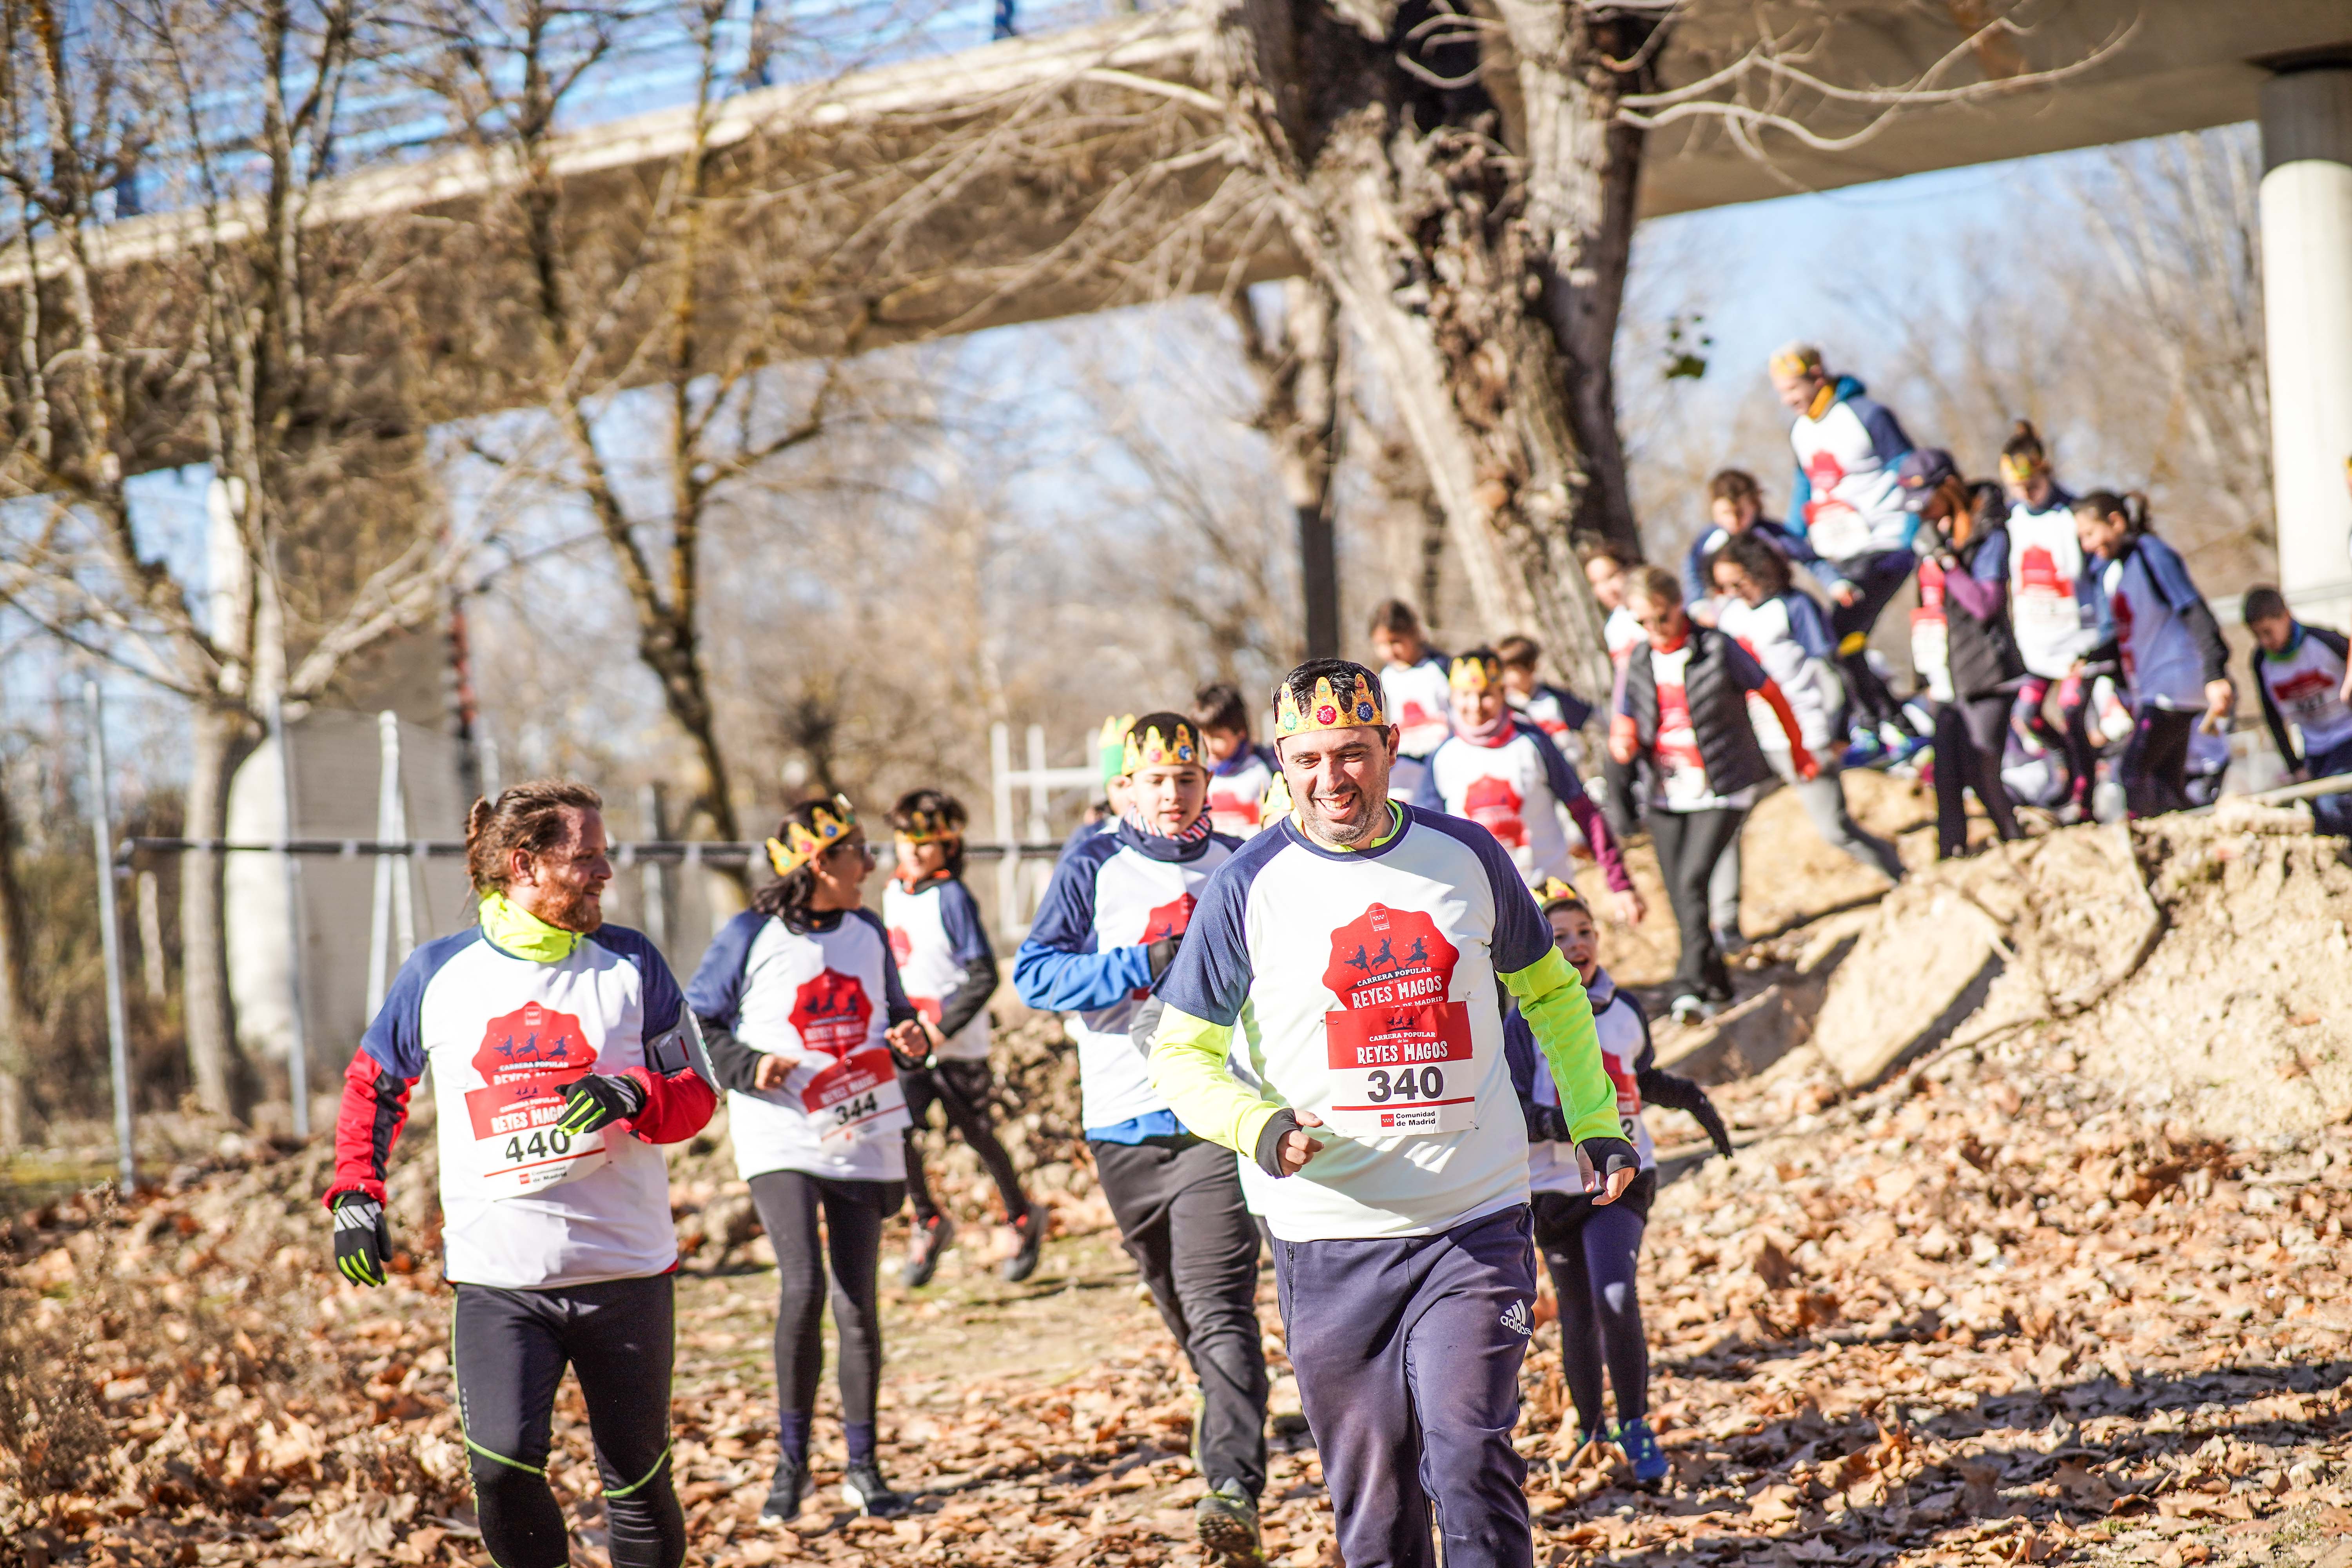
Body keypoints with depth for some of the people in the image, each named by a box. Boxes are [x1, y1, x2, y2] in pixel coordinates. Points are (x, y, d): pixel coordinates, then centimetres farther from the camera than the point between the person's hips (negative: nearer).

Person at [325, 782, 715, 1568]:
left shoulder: (631, 964, 4)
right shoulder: (437, 973, 3)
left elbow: (695, 1093, 5)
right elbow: (372, 1083, 18)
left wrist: (633, 1096, -16)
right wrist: (355, 1192, 7)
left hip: (625, 1269, 1)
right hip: (495, 1275, -1)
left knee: (638, 1478, 6)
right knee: (502, 1463, -17)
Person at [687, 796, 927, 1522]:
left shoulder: (868, 932, 11)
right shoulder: (750, 937, -4)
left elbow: (890, 1012, 22)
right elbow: (695, 1026, -1)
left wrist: (909, 1040, 0)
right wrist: (750, 1066, -17)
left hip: (864, 1136, 4)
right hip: (781, 1138, -4)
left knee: (858, 1303, 3)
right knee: (803, 1286, -18)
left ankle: (863, 1467, 15)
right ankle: (791, 1460, -2)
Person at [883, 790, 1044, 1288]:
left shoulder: (952, 897, -14)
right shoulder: (892, 893, 8)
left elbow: (983, 976, -16)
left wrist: (942, 1028, -20)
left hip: (958, 1046, -5)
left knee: (977, 1135, 8)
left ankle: (1023, 1218, 31)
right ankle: (929, 1224, 10)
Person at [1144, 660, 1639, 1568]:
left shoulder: (1467, 857, 5)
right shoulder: (1248, 888, -3)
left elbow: (1549, 992, 21)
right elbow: (1181, 1053, 2)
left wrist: (1596, 1123, 14)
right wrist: (1259, 1127, -16)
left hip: (1475, 1227, 0)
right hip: (1329, 1242, 0)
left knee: (1472, 1467, -14)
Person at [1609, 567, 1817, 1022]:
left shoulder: (1718, 650, -7)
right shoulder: (1637, 667, 6)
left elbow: (1771, 694, 6)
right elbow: (1624, 736, 9)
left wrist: (1799, 752, 17)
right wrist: (1623, 745, -17)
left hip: (1723, 791, -5)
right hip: (1665, 797, 5)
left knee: (1693, 882, -20)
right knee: (1682, 899, 6)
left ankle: (1691, 985, -21)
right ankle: (1718, 987, 20)